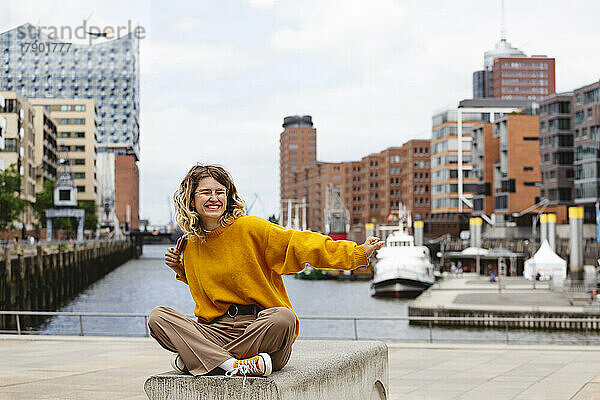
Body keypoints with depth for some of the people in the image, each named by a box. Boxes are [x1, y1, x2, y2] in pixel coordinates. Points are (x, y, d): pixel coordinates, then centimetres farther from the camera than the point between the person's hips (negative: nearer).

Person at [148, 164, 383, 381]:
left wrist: (358, 253, -18)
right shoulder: (189, 245, 12)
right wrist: (180, 271, 13)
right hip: (217, 330, 4)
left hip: (262, 326, -3)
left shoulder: (249, 228, -5)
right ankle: (232, 365, -31)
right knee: (158, 316, -16)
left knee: (283, 317, -38)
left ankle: (193, 358, -23)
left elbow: (302, 245, -10)